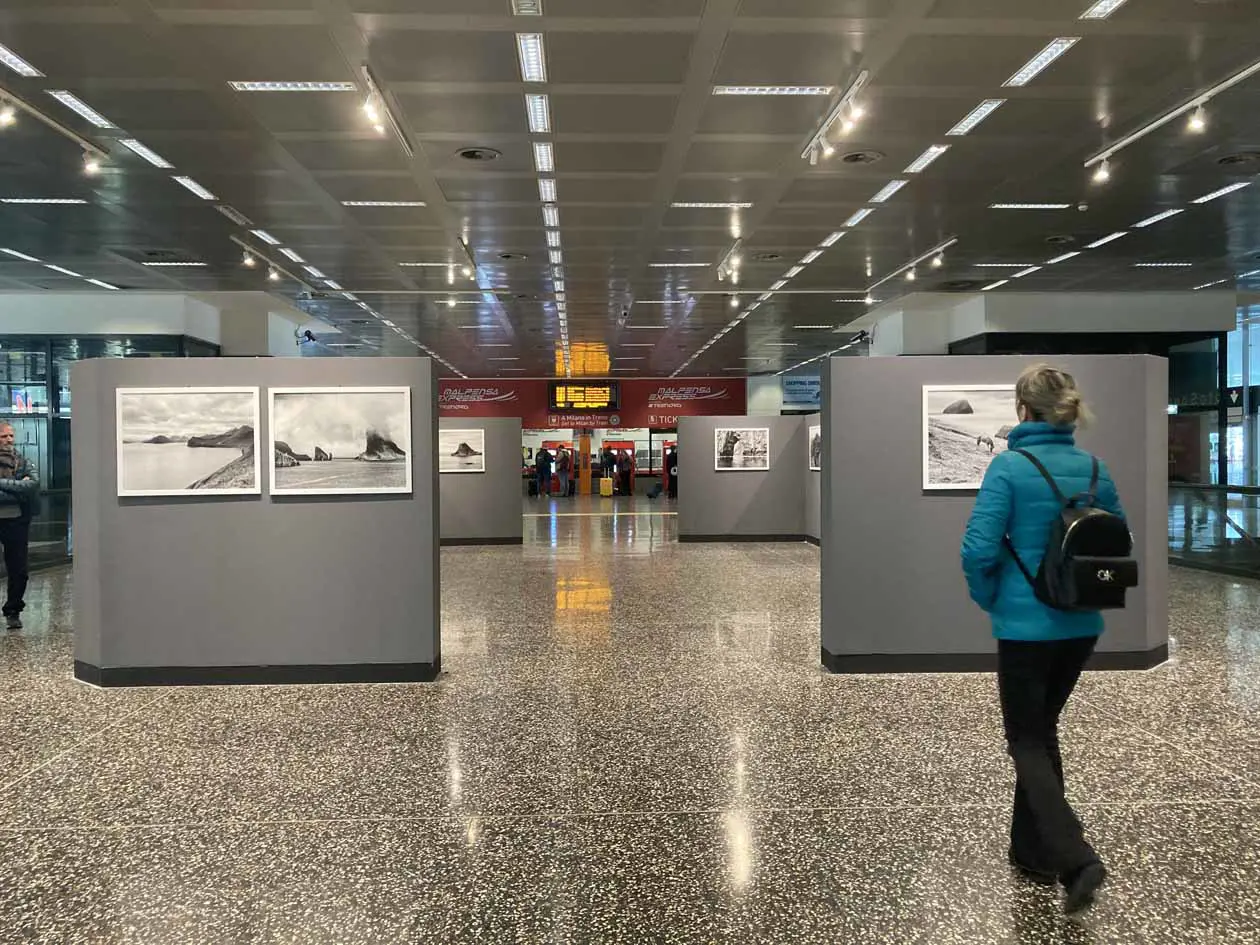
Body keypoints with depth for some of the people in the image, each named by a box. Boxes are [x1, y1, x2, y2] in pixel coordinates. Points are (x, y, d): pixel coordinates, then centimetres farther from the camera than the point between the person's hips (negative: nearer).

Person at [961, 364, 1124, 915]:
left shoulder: (1010, 465, -14)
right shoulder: (1094, 468, 2)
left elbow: (979, 548, -19)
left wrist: (990, 599, -2)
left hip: (1026, 625, -6)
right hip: (1082, 624, 6)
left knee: (1026, 741, 8)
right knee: (1043, 729, 21)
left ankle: (1075, 859, -6)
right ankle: (1033, 852, 30)